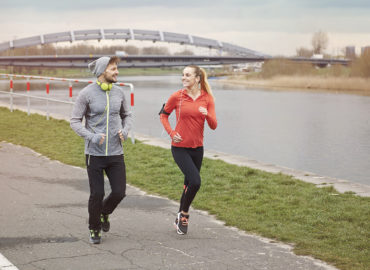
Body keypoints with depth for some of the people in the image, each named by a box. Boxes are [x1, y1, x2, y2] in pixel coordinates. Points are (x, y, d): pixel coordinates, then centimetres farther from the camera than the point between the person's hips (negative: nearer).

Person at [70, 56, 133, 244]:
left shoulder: (118, 92, 5)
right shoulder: (87, 93, -8)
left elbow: (127, 115, 20)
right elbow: (75, 121, -5)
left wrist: (125, 130, 0)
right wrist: (91, 136, -20)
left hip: (116, 153, 4)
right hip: (94, 153, -4)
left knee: (119, 192, 1)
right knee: (96, 194, 0)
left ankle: (104, 213, 32)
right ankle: (94, 228, 22)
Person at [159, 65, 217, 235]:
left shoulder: (207, 98, 0)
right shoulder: (177, 96, -5)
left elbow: (213, 126, -3)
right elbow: (163, 114, 9)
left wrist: (207, 114, -24)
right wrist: (171, 133, -4)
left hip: (197, 148, 4)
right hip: (180, 147, -3)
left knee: (189, 184, 13)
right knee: (195, 182, -18)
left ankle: (180, 219, 31)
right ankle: (184, 214, 5)